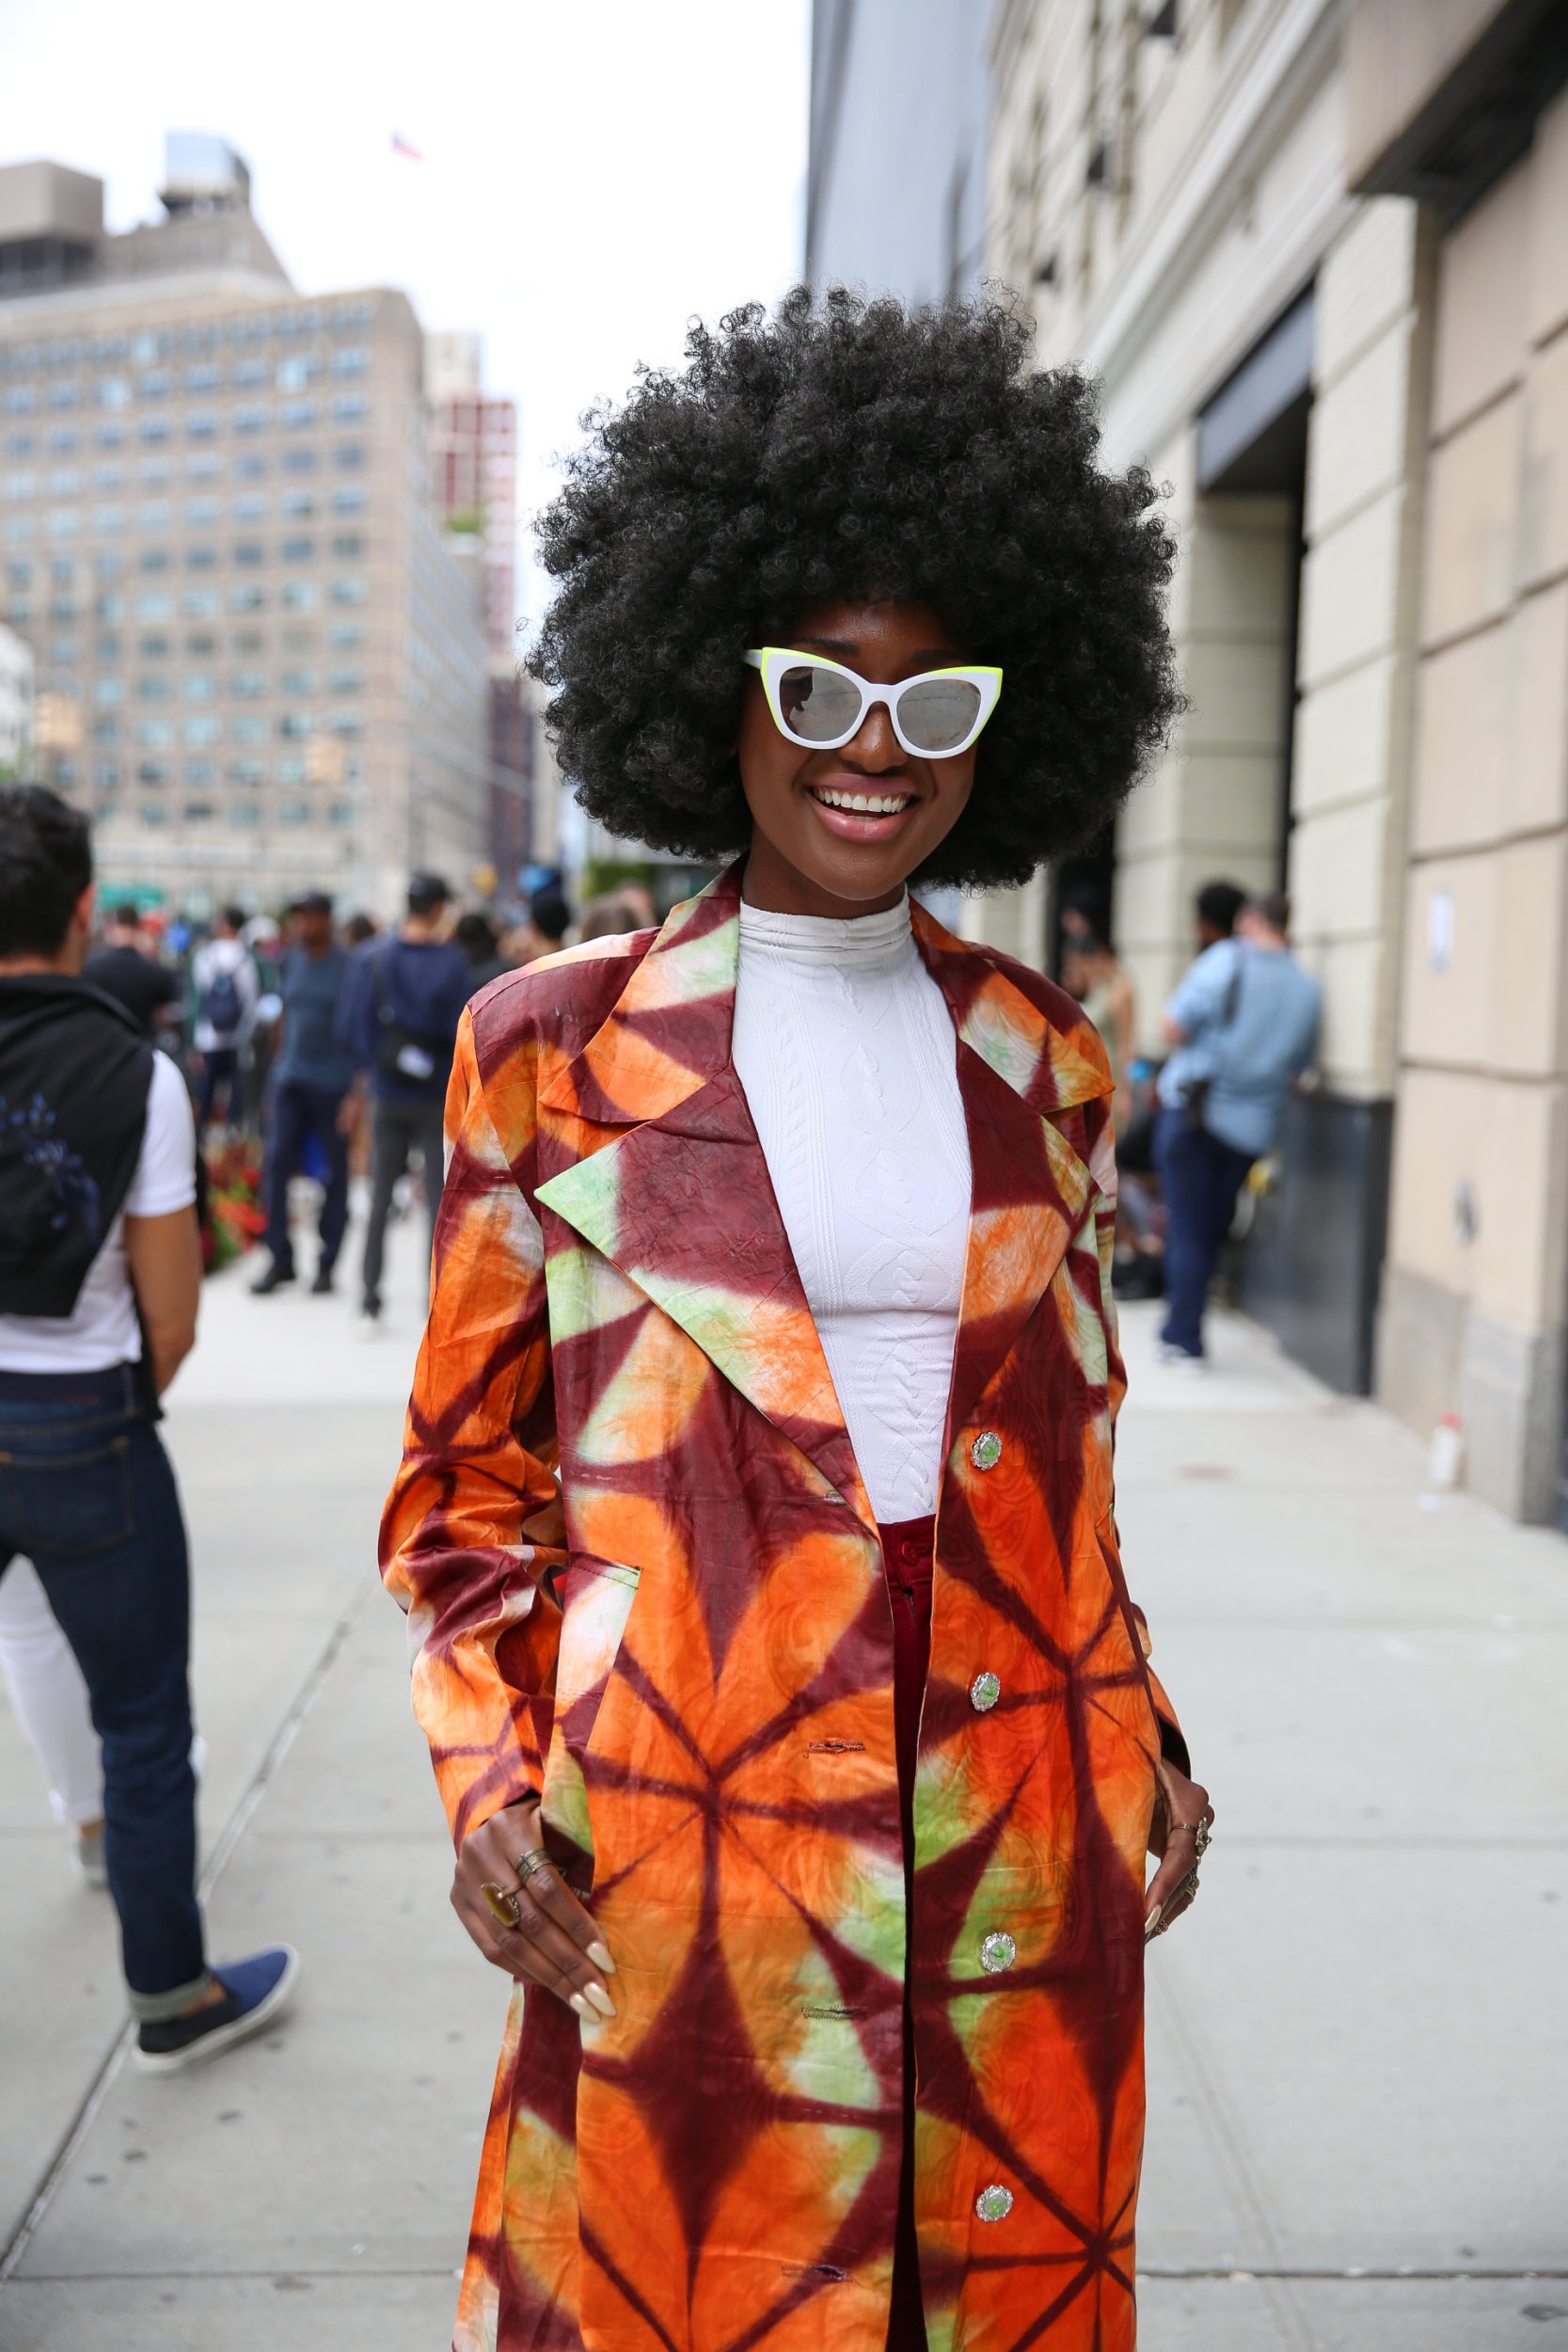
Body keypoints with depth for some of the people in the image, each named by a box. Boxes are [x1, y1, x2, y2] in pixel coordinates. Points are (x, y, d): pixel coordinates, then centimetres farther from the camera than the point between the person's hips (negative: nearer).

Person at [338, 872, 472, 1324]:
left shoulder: (372, 958, -2)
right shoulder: (451, 963, -11)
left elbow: (350, 1028, -1)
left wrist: (374, 1064, 14)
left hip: (387, 1095, 3)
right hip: (437, 1097, -3)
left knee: (379, 1199, 11)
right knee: (439, 1201, 4)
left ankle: (370, 1302, 15)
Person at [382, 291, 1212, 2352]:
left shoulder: (1043, 1062, 4)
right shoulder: (551, 1047, -5)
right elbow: (468, 1474, 2)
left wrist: (1139, 1734, 9)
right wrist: (485, 1773, -9)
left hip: (1023, 1836, 3)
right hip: (676, 1846, -2)